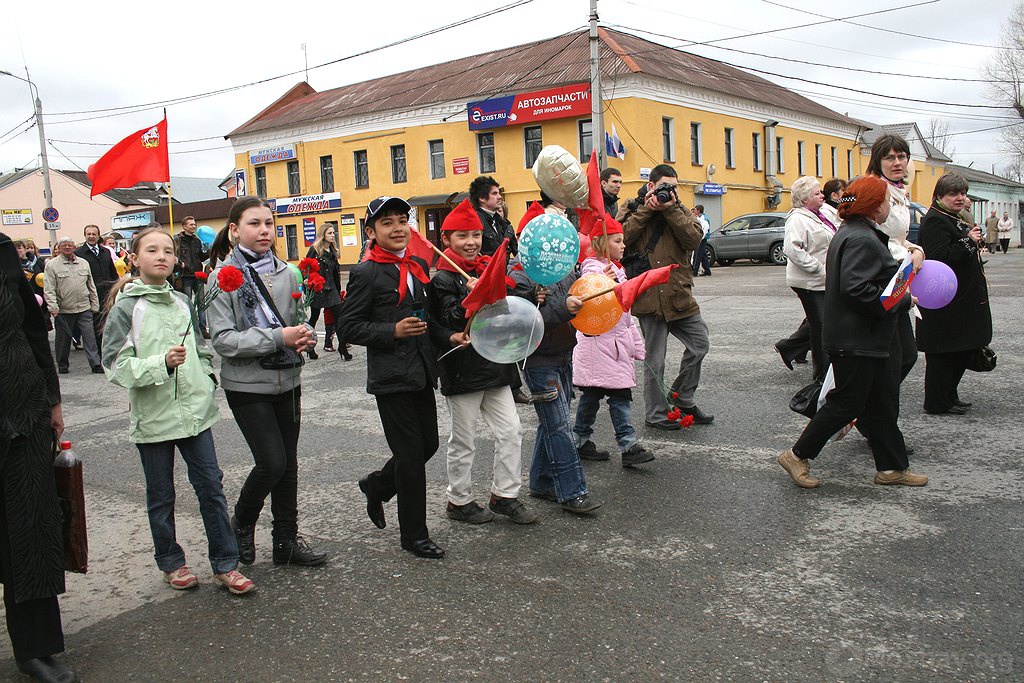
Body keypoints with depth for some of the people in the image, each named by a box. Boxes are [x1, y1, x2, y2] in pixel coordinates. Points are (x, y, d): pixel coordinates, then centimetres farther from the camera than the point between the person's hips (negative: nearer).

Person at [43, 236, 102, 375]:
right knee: (63, 338, 9)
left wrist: (95, 305, 11)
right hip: (63, 310, -2)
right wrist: (53, 307, -16)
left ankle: (96, 364, -3)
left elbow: (91, 286, 16)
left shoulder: (84, 263, 12)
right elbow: (49, 289, -5)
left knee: (90, 337, -3)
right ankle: (62, 364, 23)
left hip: (84, 308, 2)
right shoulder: (52, 265, 0)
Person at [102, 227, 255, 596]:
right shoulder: (126, 308, -6)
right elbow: (116, 364, -11)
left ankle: (225, 564, 13)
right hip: (153, 416, -3)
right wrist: (162, 363, -23)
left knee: (211, 486, 3)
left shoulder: (183, 302, 8)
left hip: (194, 410, 4)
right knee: (161, 496, 11)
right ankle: (171, 562, 28)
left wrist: (207, 382, 7)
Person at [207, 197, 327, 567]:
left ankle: (287, 539, 24)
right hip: (248, 386, -5)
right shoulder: (224, 276, -9)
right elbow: (223, 339, -15)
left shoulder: (285, 271, 4)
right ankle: (241, 524, 20)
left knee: (288, 463, 11)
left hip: (287, 381, 5)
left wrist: (305, 336, -8)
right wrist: (279, 338, -22)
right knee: (272, 463, -8)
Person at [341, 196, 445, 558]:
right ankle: (414, 535, 16)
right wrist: (393, 331, -20)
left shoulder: (419, 266, 11)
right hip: (391, 376, -7)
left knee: (428, 444, 14)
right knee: (411, 455, 0)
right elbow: (349, 327, -11)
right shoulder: (366, 273, -9)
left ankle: (377, 485, 41)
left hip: (421, 374, 7)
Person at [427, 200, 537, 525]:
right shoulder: (443, 278, -10)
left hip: (495, 363, 6)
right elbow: (447, 323, -20)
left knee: (511, 431, 6)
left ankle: (505, 495, 20)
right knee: (463, 440, 6)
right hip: (463, 370, -6)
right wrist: (469, 299, -33)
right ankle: (459, 501, 22)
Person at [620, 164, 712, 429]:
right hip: (649, 296, -4)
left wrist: (670, 210, -12)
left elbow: (694, 239, -7)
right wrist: (646, 209, -13)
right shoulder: (633, 209, 5)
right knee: (655, 361, 3)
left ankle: (681, 396, 30)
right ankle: (656, 413, 18)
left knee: (699, 344, 11)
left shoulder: (680, 210, 12)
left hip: (680, 295, 4)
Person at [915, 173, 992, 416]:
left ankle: (949, 396, 26)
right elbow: (938, 257, -25)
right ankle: (937, 403, 5)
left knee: (963, 350, 15)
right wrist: (968, 242, -24)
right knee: (943, 354, -4)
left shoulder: (955, 220, 19)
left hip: (963, 300, 11)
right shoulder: (935, 221, -14)